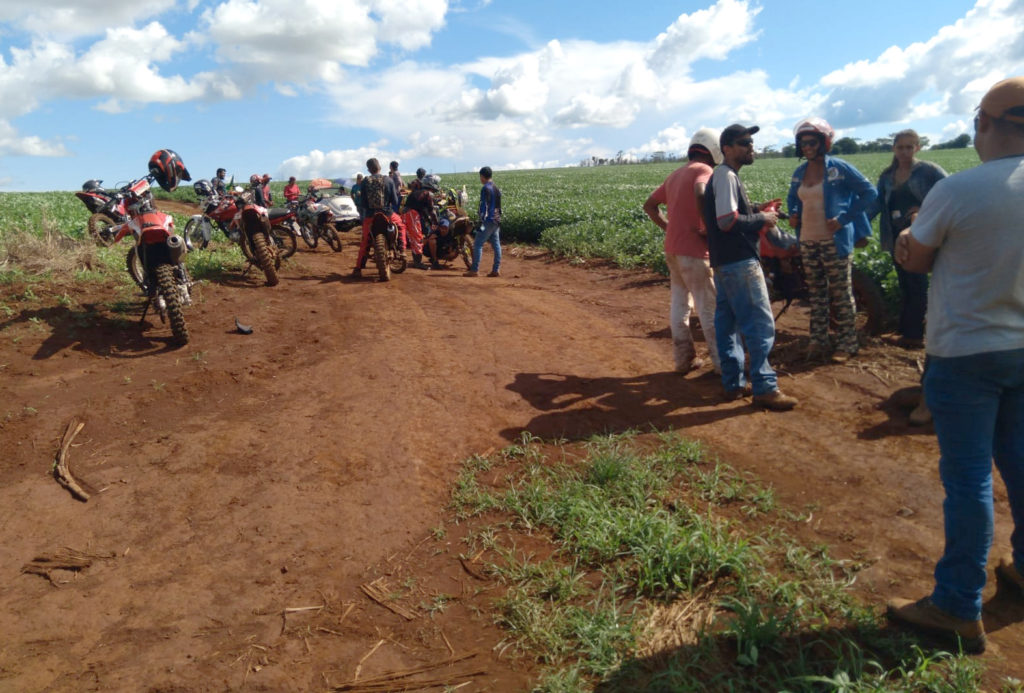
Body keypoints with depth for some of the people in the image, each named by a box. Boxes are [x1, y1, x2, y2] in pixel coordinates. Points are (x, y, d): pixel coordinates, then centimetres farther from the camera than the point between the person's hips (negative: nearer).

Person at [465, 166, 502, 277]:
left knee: (478, 244, -6)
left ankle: (474, 270, -9)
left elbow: (484, 206, -18)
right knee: (496, 244, 6)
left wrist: (481, 222, -20)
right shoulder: (496, 188, 15)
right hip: (497, 221, 9)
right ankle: (496, 270, 6)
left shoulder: (485, 189, -12)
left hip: (488, 221, -9)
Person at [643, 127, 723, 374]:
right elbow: (700, 194, -29)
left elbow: (650, 205, 22)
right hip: (693, 251, -8)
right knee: (709, 307, -2)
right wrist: (710, 229, -20)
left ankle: (684, 358, 17)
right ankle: (722, 362, 5)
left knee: (679, 303, 12)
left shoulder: (675, 174, 18)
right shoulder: (704, 170, -7)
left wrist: (668, 228, 13)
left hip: (672, 248, 8)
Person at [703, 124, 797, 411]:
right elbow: (728, 221, -22)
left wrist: (755, 209, 8)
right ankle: (764, 388, -1)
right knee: (761, 324, -6)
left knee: (727, 323, 12)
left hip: (724, 262, 10)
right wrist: (762, 219, -10)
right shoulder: (726, 175, -14)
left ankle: (733, 383, 20)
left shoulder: (725, 175, 17)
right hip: (739, 262, -10)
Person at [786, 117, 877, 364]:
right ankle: (818, 341, 19)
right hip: (808, 241, 6)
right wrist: (793, 214, 5)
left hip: (834, 241, -5)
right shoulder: (799, 172, 9)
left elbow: (869, 192, -7)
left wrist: (844, 219, -14)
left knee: (841, 294, 1)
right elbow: (792, 198, 27)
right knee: (816, 293, 11)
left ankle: (847, 343, 10)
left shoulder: (839, 167, -7)